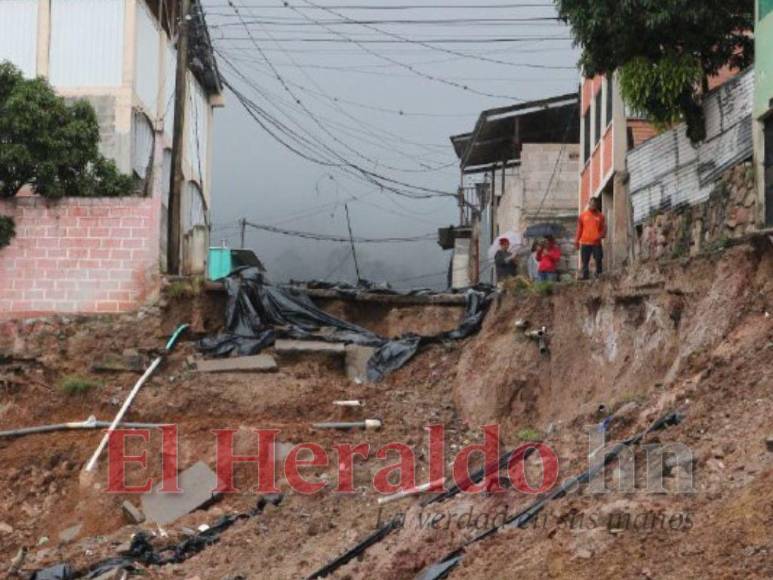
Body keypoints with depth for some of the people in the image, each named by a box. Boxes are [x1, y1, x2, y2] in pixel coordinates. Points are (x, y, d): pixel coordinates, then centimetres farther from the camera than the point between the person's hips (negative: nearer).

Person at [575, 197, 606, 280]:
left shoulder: (600, 216, 7)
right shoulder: (583, 215, 8)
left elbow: (604, 228, 6)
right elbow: (579, 228, 10)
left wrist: (601, 235, -14)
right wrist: (577, 241, 6)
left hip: (596, 243, 0)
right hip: (585, 243, 0)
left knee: (598, 260, -2)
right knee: (585, 261, 1)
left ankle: (599, 275, 6)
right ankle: (585, 276, 4)